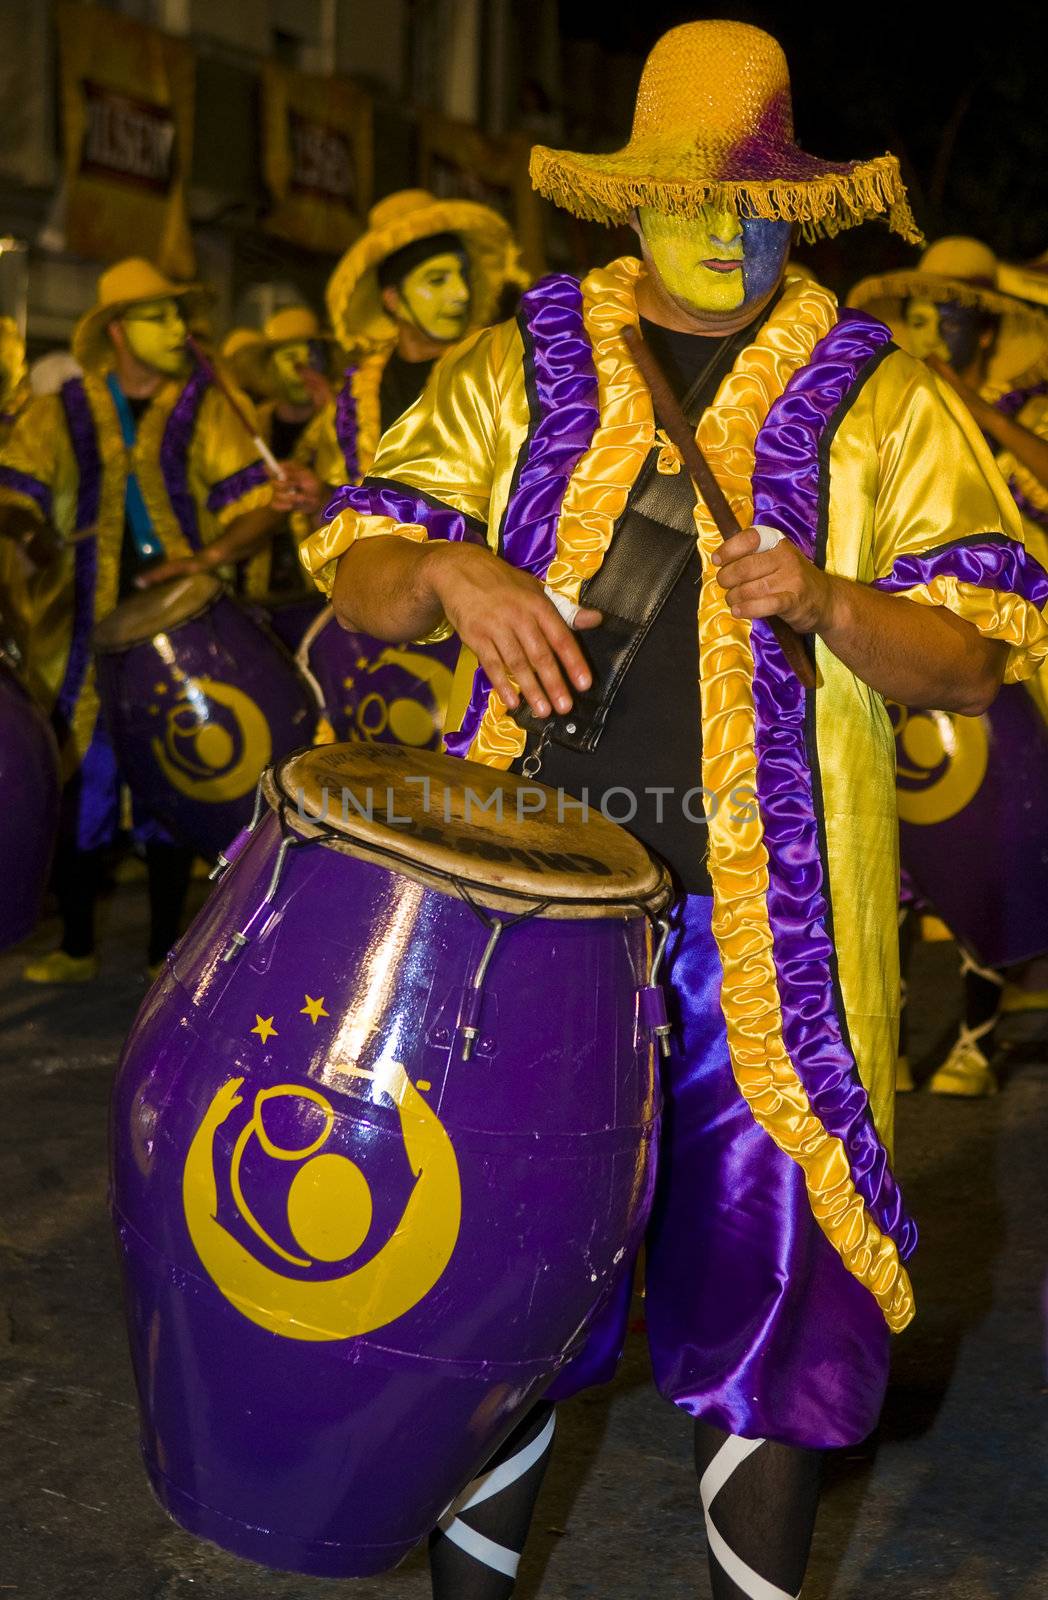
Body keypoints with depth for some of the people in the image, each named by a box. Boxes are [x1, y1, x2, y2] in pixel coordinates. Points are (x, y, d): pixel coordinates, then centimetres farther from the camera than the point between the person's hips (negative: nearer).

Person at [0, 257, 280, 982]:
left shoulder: (204, 409, 5)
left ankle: (167, 951, 15)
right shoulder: (62, 415, 8)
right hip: (85, 631, 1)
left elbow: (256, 501, -2)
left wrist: (213, 553, -21)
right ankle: (76, 948, 16)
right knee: (80, 787, 2)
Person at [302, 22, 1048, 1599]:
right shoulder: (521, 365, 8)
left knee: (765, 1280, 4)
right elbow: (359, 570, 7)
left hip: (761, 922, -1)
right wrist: (450, 571, -16)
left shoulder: (878, 398, 4)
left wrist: (829, 603, -21)